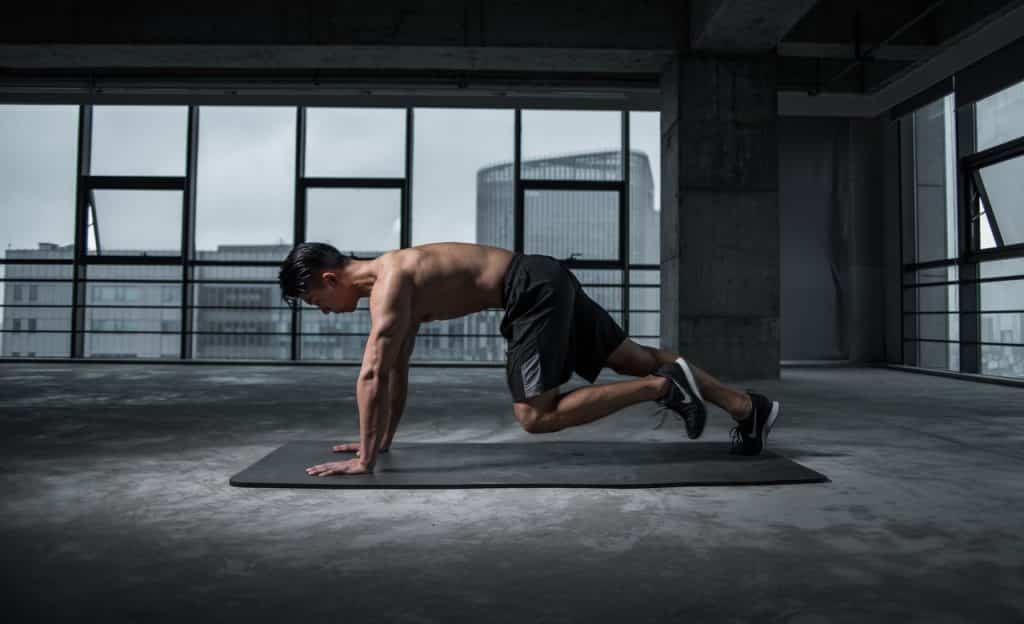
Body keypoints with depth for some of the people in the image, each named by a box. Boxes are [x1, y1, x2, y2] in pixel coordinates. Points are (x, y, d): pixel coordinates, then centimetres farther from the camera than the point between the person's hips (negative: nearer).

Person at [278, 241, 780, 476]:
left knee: (536, 418, -8)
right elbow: (397, 370, 22)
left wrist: (364, 460, -14)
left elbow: (373, 375, -20)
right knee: (635, 359, 13)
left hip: (536, 290, -10)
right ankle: (749, 407, 18)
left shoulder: (388, 283, -13)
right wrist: (383, 439, 24)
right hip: (547, 284, 10)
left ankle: (665, 386, -5)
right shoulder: (394, 279, 16)